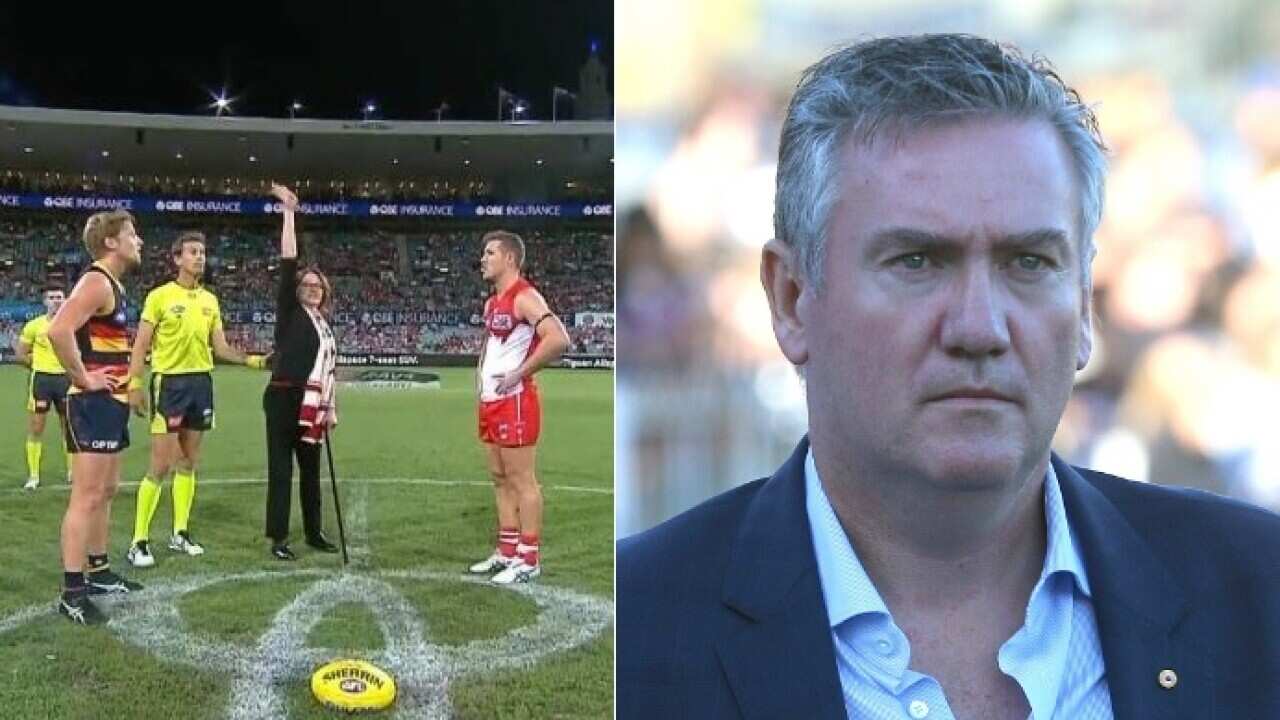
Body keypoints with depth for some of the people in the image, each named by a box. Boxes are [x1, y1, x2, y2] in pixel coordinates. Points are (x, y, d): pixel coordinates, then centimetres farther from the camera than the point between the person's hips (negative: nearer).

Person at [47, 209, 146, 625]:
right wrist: (83, 378, -21)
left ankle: (99, 573, 28)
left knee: (106, 492, 17)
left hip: (111, 402, 10)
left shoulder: (112, 284, 15)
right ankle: (72, 593, -4)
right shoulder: (96, 281, -15)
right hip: (94, 403, -10)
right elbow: (58, 330, -30)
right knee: (87, 497, -8)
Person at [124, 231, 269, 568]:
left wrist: (252, 360, -2)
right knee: (161, 465, -8)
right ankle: (139, 541, 0)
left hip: (201, 382, 6)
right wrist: (134, 385, -14)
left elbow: (220, 348, 12)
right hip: (170, 382, -6)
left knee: (188, 462, 11)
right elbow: (141, 345, -6)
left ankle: (180, 533, 21)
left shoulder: (210, 300, 11)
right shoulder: (160, 296, -6)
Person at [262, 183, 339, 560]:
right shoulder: (289, 312, -1)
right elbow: (288, 264, -10)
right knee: (281, 468, -2)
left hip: (312, 404, 7)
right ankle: (278, 539, 3)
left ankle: (314, 532, 24)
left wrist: (331, 408, 17)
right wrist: (289, 213, -14)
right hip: (284, 399, -7)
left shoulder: (324, 324, 17)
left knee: (310, 468, 14)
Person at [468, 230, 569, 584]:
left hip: (515, 402, -10)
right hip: (491, 402, 10)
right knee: (500, 479, 14)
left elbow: (558, 339, -27)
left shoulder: (524, 298, -14)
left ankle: (528, 560, 3)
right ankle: (507, 552, 22)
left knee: (522, 480, -4)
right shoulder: (491, 303, 15)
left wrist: (519, 374, -20)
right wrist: (481, 372, 16)